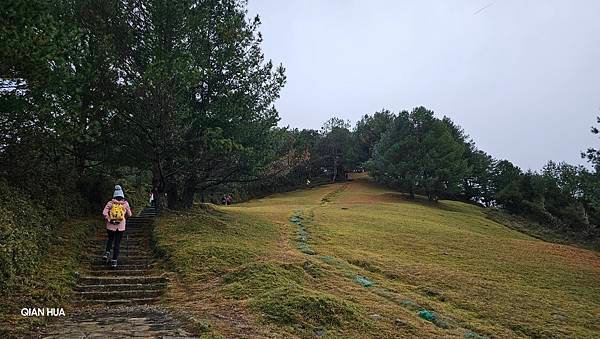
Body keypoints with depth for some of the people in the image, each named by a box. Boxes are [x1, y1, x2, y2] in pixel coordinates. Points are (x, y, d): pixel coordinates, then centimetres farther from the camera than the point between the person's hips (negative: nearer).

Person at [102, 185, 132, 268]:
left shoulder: (110, 203, -2)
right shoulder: (125, 204, -2)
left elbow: (104, 213, -13)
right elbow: (129, 215, 5)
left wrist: (109, 220, -1)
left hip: (110, 226, 1)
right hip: (121, 227, -1)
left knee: (110, 239, 26)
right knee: (117, 243, 7)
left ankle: (107, 252, 7)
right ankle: (114, 260, 7)